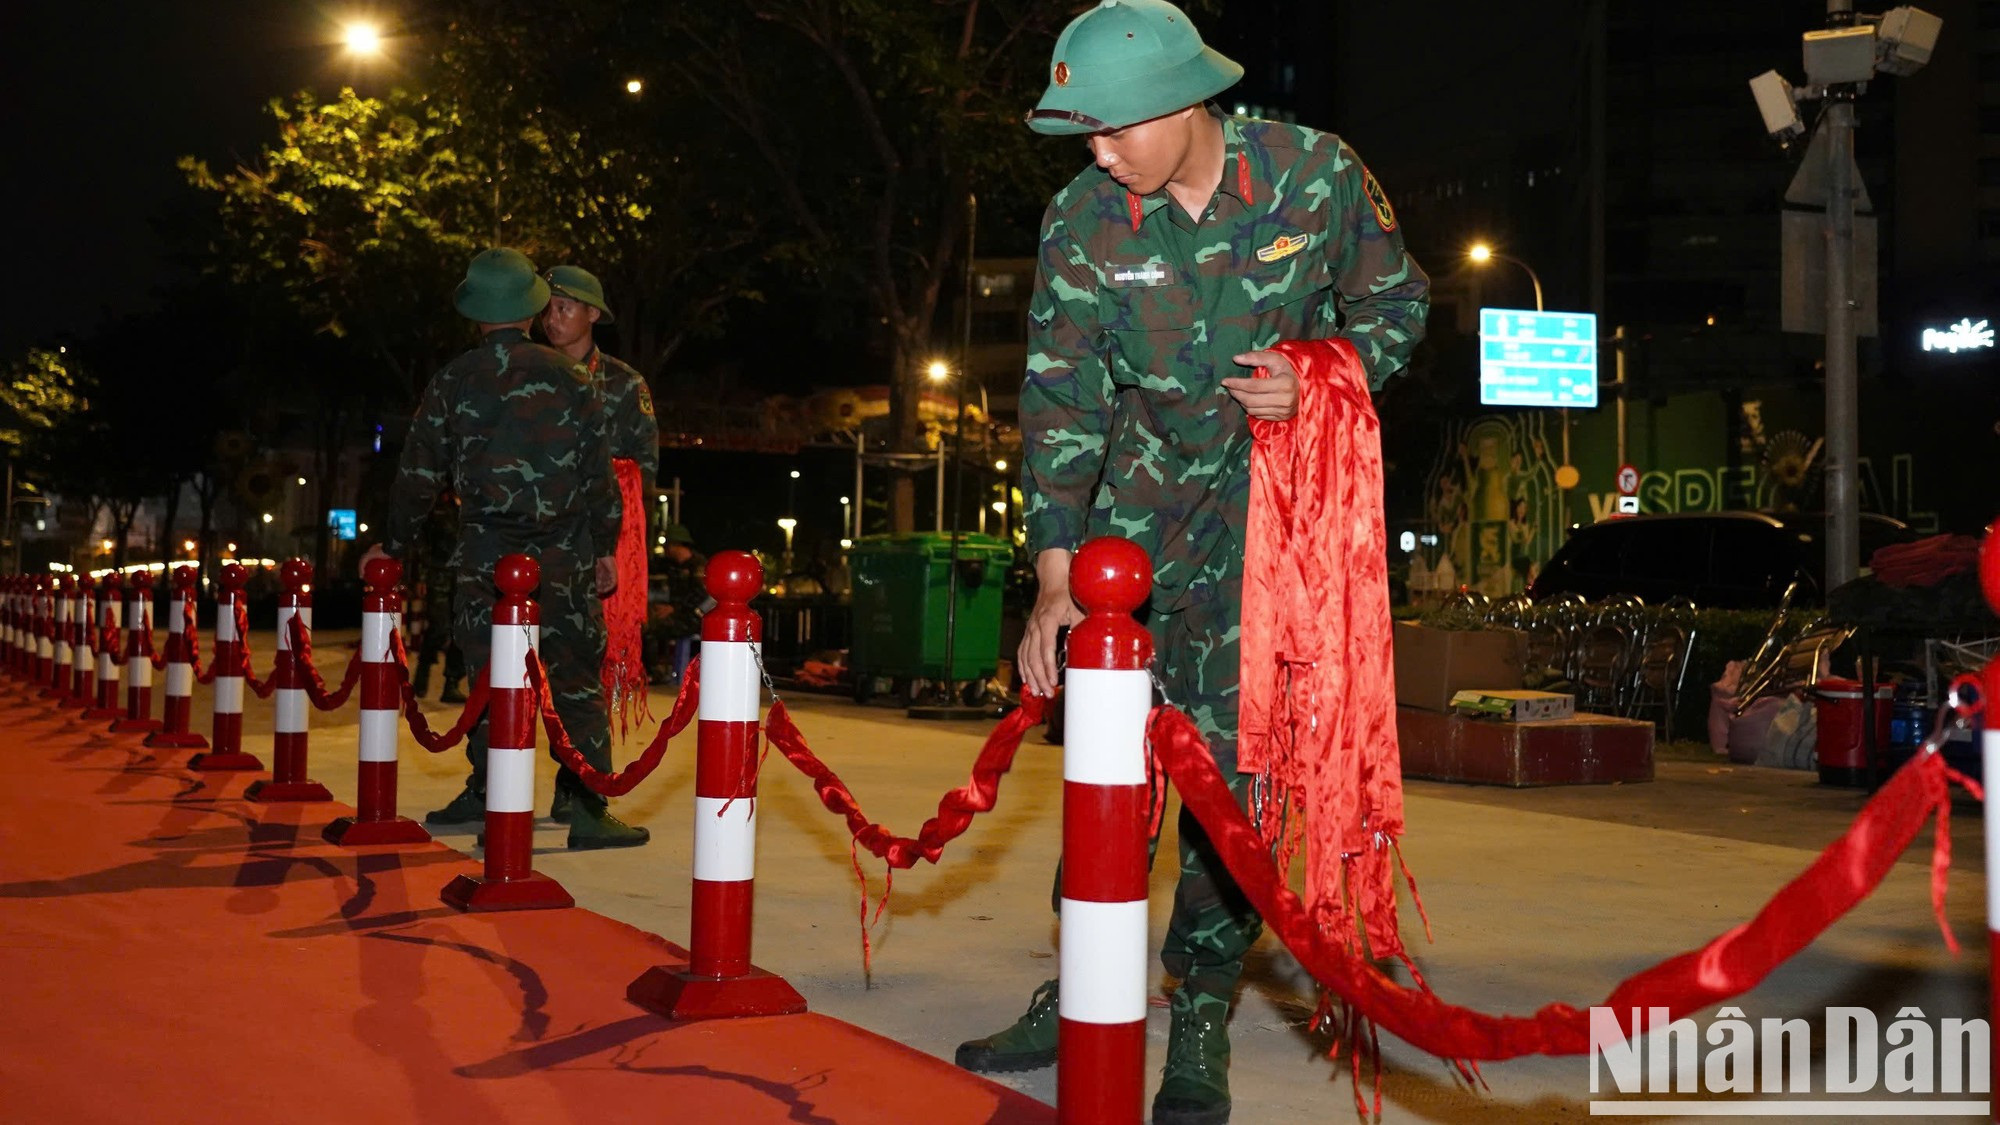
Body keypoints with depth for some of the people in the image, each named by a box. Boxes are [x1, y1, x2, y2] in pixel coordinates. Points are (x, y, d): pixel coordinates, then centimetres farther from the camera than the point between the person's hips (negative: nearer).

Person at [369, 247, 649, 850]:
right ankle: (589, 810, -4)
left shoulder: (453, 381, 2)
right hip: (564, 551, 0)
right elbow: (598, 469, 2)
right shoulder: (570, 377, 2)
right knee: (578, 681, 1)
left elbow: (419, 474, 5)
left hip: (485, 550, 1)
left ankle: (484, 794, 17)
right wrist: (605, 548, 8)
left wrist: (394, 546, 16)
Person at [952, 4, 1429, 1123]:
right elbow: (1060, 402, -9)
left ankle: (1202, 1021, 3)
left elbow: (1399, 303, 3)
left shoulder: (1314, 173, -13)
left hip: (1278, 476, -3)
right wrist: (1056, 575, -15)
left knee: (1230, 744, -10)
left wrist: (1319, 370, -18)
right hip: (1148, 474, 3)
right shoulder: (1084, 220, -10)